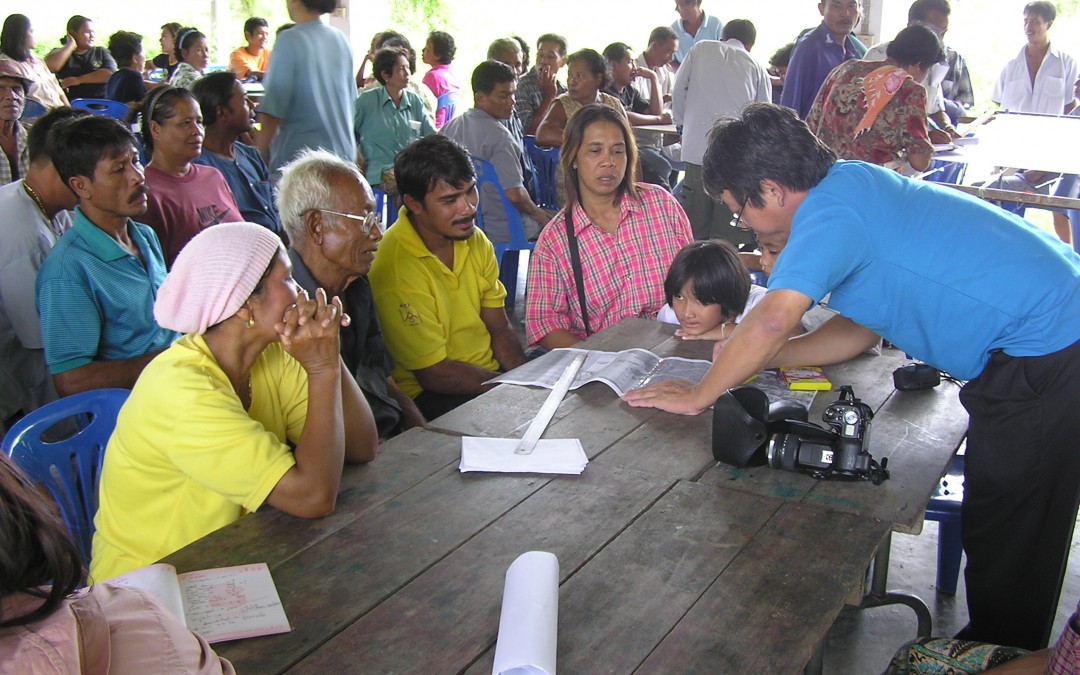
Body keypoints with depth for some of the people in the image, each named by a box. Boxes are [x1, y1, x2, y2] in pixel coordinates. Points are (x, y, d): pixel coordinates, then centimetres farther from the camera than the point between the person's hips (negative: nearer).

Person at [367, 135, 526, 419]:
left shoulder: (475, 241, 4)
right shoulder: (395, 268, -21)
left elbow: (499, 328, 8)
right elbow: (434, 374, -17)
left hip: (488, 374, 8)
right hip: (427, 396, -8)